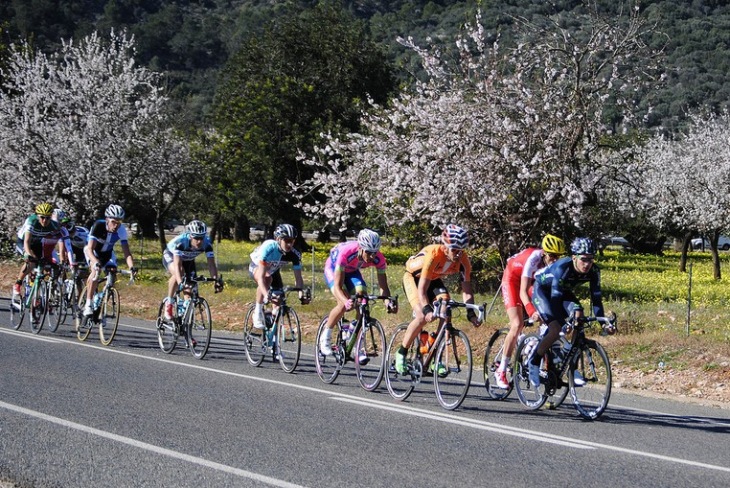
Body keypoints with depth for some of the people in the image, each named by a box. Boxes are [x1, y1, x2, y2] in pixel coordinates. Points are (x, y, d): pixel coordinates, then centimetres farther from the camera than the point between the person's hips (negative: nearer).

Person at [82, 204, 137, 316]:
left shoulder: (121, 230, -27)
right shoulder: (98, 226, -35)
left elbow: (126, 252, -29)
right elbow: (90, 249, -42)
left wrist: (132, 267, -47)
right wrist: (96, 263, -61)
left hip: (107, 252, 4)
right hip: (93, 251, -4)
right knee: (95, 271, -30)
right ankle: (88, 305, -25)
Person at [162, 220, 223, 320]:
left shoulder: (207, 243, -31)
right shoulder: (180, 241, -41)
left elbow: (211, 263, -32)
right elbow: (177, 264, -49)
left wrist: (216, 280, -47)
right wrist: (180, 282, -63)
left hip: (188, 260, 4)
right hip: (170, 256, -4)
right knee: (178, 273, -35)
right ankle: (169, 303, -16)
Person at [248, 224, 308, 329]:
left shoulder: (295, 255, -28)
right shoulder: (268, 247, -41)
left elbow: (298, 277, -26)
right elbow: (261, 276, -45)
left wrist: (301, 294, -43)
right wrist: (266, 295, -58)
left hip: (273, 270, 5)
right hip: (257, 266, -5)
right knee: (267, 279, -38)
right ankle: (258, 312, -23)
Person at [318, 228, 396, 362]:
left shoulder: (378, 259, -29)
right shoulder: (346, 253, -41)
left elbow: (383, 286, -24)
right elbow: (338, 286, -40)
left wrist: (388, 302, -45)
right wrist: (346, 301, -60)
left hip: (352, 271, 4)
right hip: (333, 269, -4)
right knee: (344, 304, -26)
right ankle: (325, 336, -4)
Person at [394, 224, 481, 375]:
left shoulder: (463, 259, -24)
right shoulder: (433, 254, -38)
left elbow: (466, 288, -19)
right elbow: (422, 289, -38)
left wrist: (471, 313, -31)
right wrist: (427, 310, -52)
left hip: (434, 279, 5)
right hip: (413, 277, -5)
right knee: (422, 317, -23)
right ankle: (401, 353, -5)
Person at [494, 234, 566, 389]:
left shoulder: (556, 263, -20)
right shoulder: (533, 258, -36)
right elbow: (523, 291, -40)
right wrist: (532, 312, -55)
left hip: (533, 282, 6)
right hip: (512, 279, -6)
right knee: (517, 325, -19)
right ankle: (501, 371, -14)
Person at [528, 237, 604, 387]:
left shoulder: (593, 271, -22)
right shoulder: (562, 267, -37)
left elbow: (596, 298, -17)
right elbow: (555, 298, -38)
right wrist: (563, 322, -47)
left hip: (564, 291, 5)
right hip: (542, 289, -5)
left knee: (578, 315, -23)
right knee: (556, 330, -24)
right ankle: (534, 363, -2)